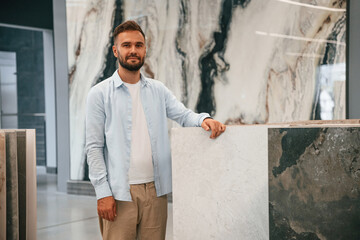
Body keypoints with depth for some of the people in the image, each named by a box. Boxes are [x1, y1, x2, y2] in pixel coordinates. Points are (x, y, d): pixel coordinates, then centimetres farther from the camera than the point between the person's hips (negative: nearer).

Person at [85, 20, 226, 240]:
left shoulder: (158, 90, 12)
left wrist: (204, 119, -18)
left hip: (155, 189, 4)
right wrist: (103, 192, -11)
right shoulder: (100, 94, 0)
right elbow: (94, 147, -4)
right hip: (119, 192, -3)